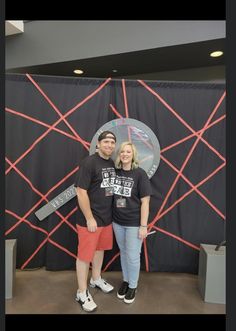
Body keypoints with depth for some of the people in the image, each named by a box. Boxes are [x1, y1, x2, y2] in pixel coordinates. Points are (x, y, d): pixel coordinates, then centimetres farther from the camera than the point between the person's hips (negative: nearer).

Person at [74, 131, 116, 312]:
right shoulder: (89, 162, -17)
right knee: (85, 255, 8)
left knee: (100, 249, 23)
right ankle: (82, 293, 27)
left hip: (107, 218, 7)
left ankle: (96, 279, 45)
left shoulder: (112, 164, 5)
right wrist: (90, 219, -17)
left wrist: (110, 214, 12)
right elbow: (81, 192, -18)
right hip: (90, 219, -7)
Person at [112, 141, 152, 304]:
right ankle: (125, 281, 42)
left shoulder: (140, 174, -13)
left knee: (133, 256, 9)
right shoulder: (115, 172, -1)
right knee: (123, 253, 20)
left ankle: (133, 286, 33)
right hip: (117, 221, 4)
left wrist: (143, 226, -13)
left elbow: (145, 201, -12)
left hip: (134, 223, -4)